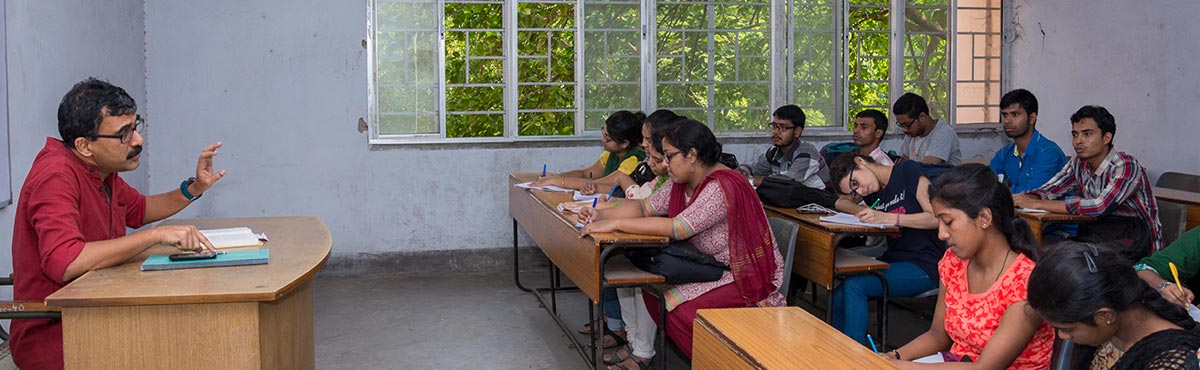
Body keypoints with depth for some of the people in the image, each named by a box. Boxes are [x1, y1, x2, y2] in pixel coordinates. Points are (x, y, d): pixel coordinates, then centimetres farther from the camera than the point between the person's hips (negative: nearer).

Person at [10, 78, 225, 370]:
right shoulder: (56, 176, -19)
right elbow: (63, 262, -34)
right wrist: (156, 235, -31)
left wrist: (194, 189, 12)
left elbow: (139, 210, 29)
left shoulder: (102, 172, 8)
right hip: (52, 337, -8)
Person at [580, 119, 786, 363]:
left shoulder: (721, 187, -26)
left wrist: (615, 224, -29)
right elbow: (645, 207, 9)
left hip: (747, 276, -9)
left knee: (679, 309, -24)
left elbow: (677, 228, -32)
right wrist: (602, 215, -9)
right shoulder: (681, 183, 4)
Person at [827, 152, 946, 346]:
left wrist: (888, 217, -23)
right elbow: (841, 202, 19)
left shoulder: (907, 170, -8)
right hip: (894, 259, 7)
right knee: (839, 296, -13)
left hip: (924, 265, -7)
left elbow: (937, 217, -15)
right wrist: (862, 211, -3)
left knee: (853, 286, -24)